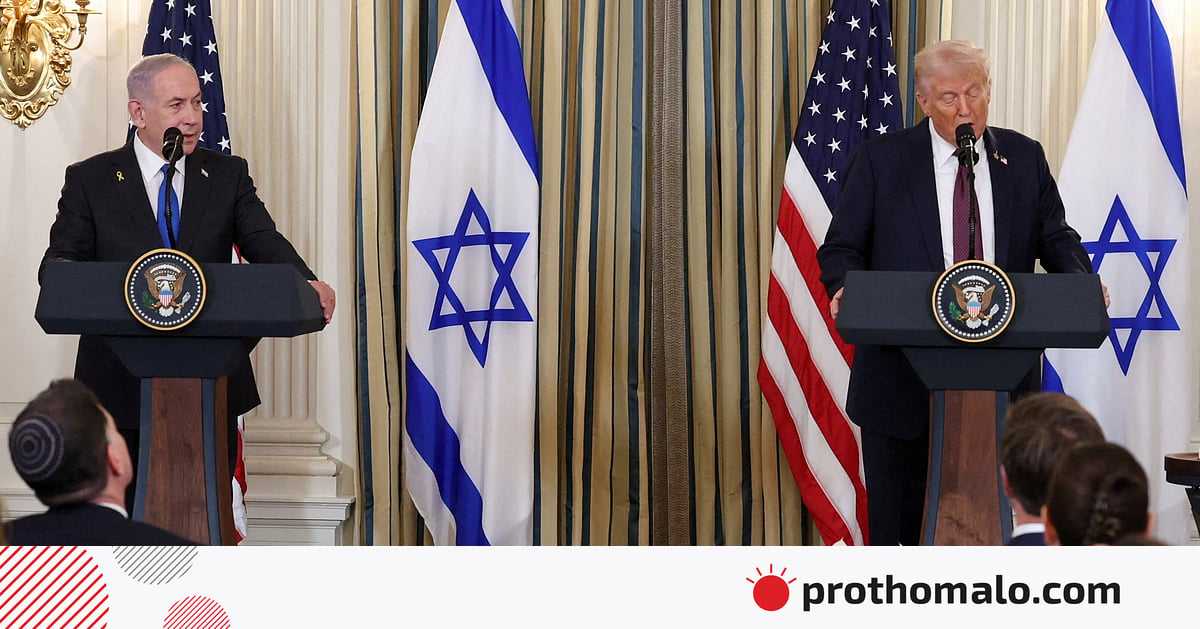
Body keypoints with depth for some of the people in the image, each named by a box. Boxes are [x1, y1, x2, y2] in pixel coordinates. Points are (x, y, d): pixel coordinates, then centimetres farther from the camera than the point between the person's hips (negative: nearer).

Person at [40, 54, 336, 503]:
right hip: (121, 385, -1)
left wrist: (307, 285, -26)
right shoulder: (89, 180, 3)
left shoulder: (228, 175, 8)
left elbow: (264, 243, -4)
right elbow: (61, 260, -4)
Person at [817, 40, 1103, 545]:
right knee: (897, 517, 4)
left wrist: (1080, 282, -10)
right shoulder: (881, 159, 0)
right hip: (904, 375, -2)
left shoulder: (1024, 158, 8)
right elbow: (842, 248, 1)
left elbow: (1055, 238, 12)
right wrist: (848, 289, -22)